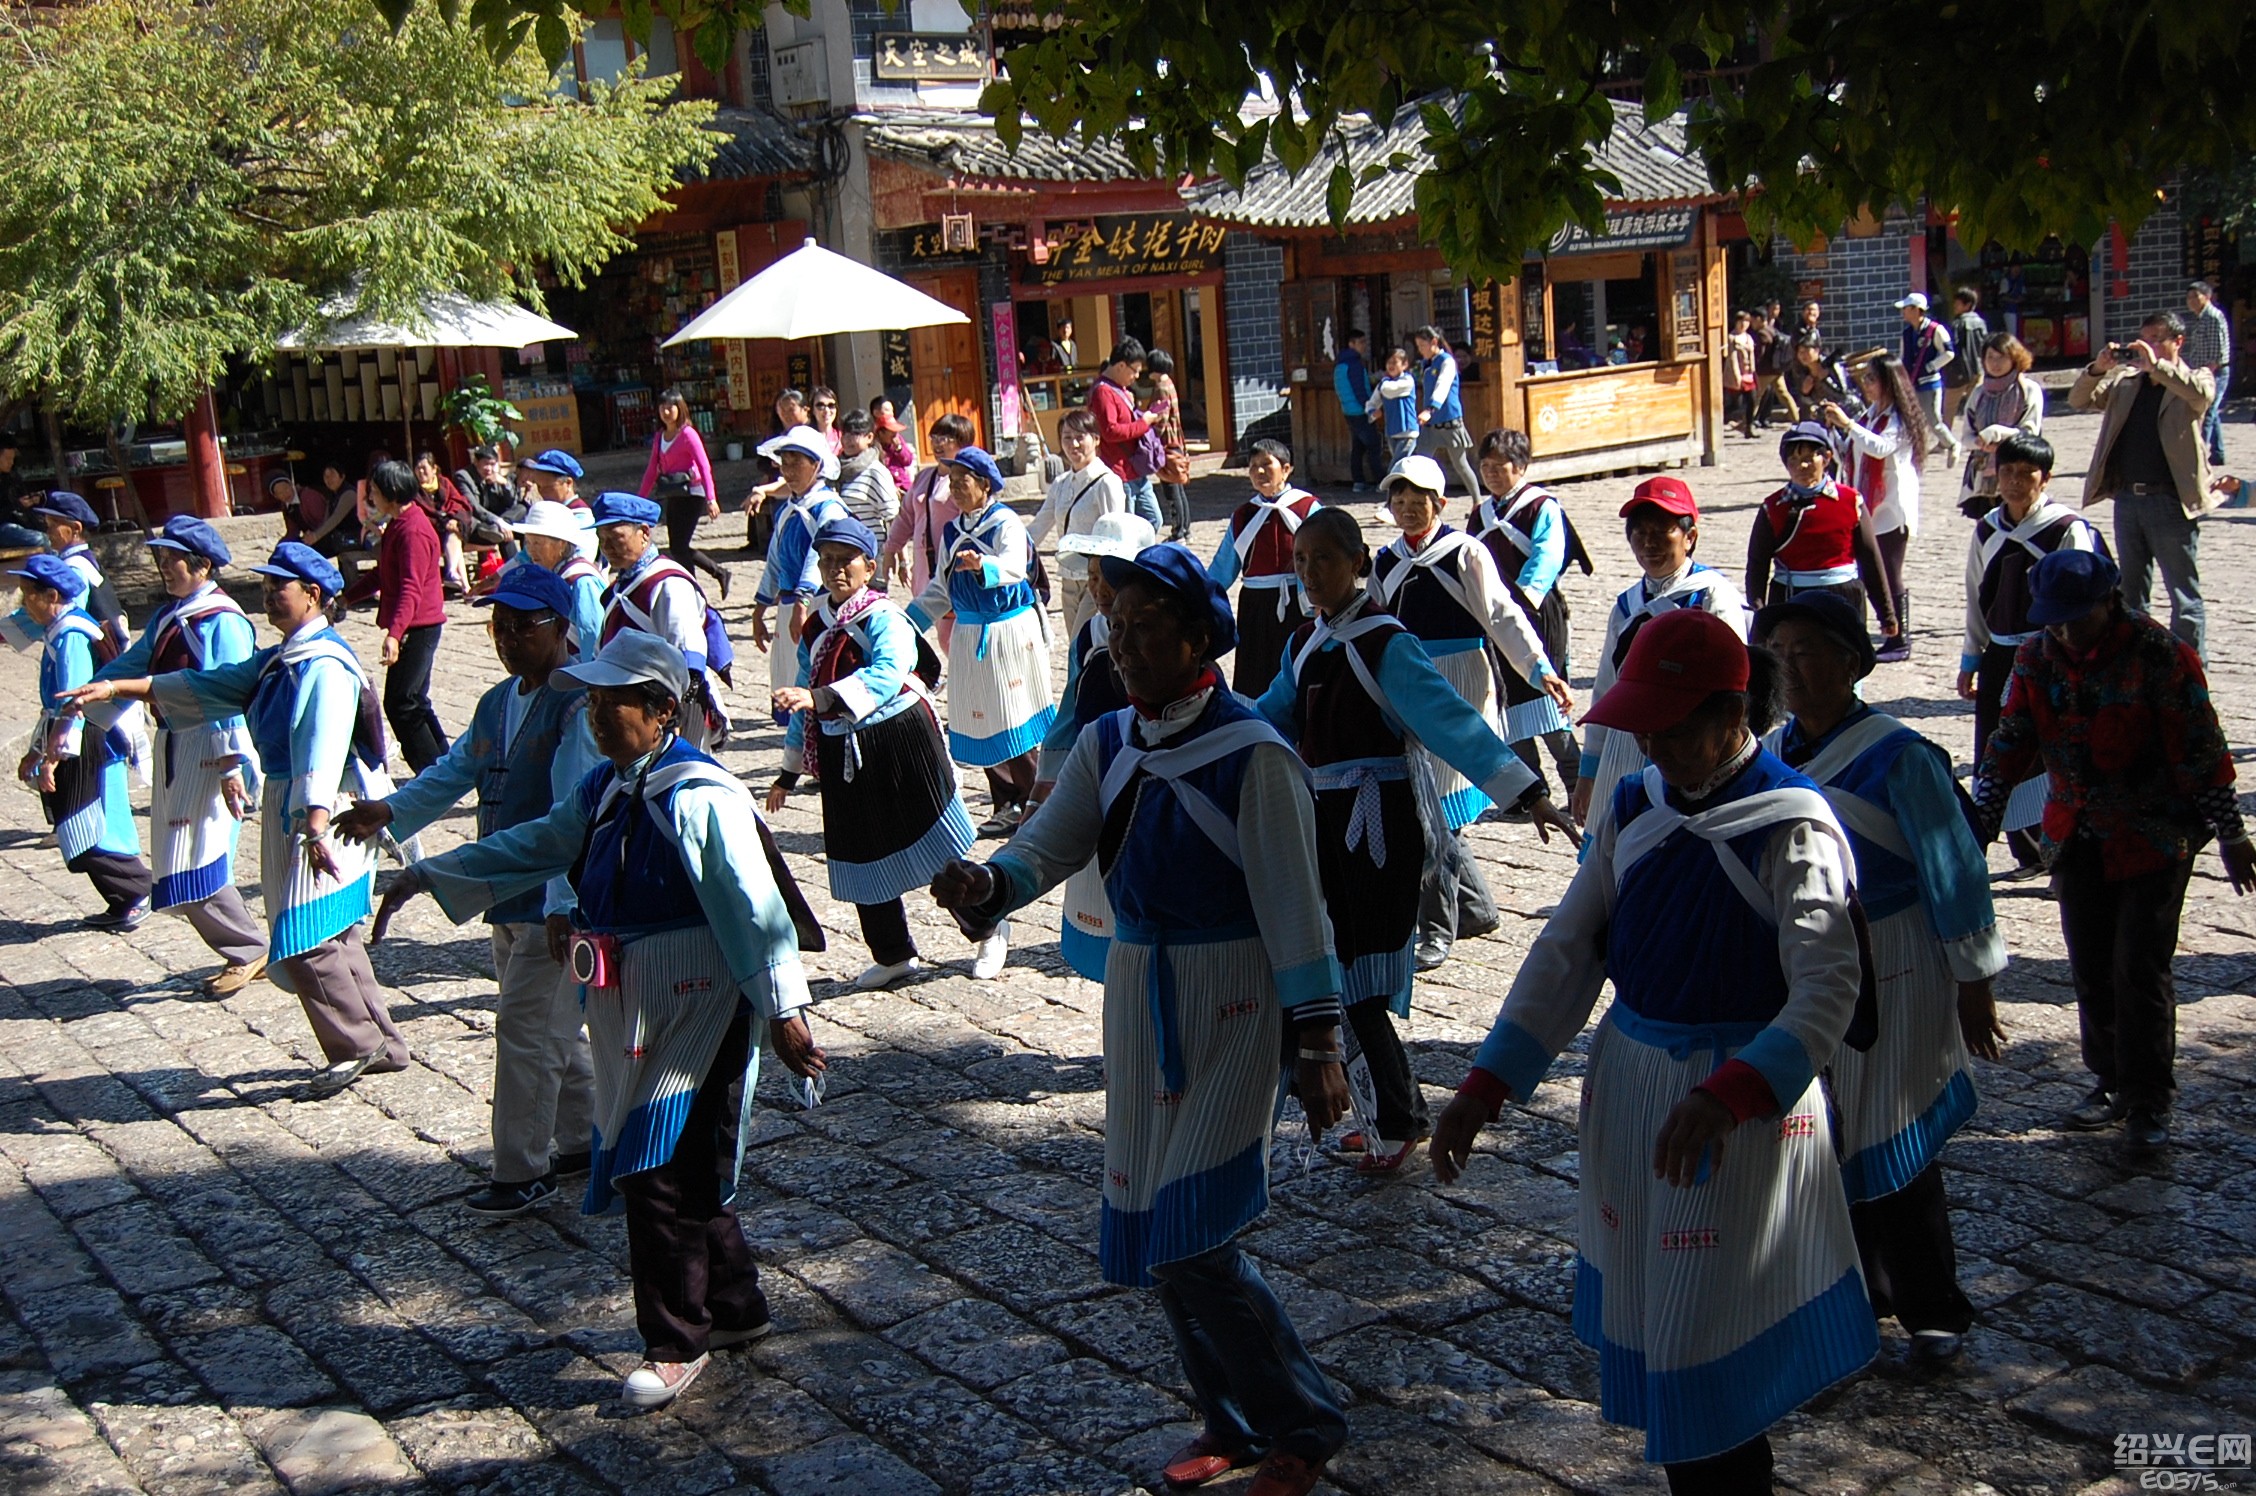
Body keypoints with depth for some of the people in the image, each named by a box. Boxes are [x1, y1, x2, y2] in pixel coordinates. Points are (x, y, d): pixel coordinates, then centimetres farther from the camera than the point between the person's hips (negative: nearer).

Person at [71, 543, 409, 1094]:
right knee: (331, 936, 13)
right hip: (287, 808, 10)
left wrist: (316, 826, -34)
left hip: (321, 814, -10)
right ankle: (381, 1044, 20)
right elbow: (208, 687, 19)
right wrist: (117, 688, 15)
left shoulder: (324, 665, -16)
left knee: (305, 940, -7)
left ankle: (358, 1046, 4)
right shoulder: (278, 661, 15)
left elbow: (323, 752, -26)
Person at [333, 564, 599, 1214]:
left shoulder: (579, 704, -18)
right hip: (509, 896, 9)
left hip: (555, 902, -9)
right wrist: (389, 810, -1)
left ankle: (523, 1173, 5)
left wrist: (564, 904, -28)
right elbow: (454, 772, 16)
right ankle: (581, 1138, 33)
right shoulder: (498, 702, 11)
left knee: (525, 1026, -6)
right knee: (554, 1025, 18)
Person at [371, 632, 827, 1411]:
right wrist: (428, 874, 16)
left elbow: (753, 909, -21)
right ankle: (735, 1308, 34)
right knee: (687, 1171, 17)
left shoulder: (698, 798, -20)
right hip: (626, 1017, 9)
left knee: (660, 1176, -3)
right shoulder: (604, 789, 7)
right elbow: (534, 846, 19)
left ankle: (679, 1341, 14)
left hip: (692, 1018, -9)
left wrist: (783, 1011, -21)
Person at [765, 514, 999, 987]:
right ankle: (893, 956, 27)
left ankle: (989, 932, 22)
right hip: (843, 755, 6)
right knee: (861, 861, 10)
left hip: (899, 742, -6)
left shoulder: (883, 617, -12)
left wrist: (819, 698, -43)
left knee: (938, 848, 1)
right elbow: (804, 704, 18)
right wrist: (791, 772, 20)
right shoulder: (815, 628, 10)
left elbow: (887, 675, -32)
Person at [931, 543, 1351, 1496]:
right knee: (1157, 1238, 14)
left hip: (1226, 1006, -7)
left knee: (1190, 1244, -10)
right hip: (1137, 997, 7)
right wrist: (986, 884, -28)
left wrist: (1316, 1044, -14)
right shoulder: (1107, 745, 5)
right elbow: (1048, 845, -6)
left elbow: (1293, 907, -14)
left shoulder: (1252, 755, -15)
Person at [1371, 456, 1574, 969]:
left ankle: (1437, 930, 1)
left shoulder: (1465, 553, -6)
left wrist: (1540, 669, -20)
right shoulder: (1385, 563, 11)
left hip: (1459, 692, -6)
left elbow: (1503, 617, -11)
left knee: (1441, 809, -8)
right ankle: (1476, 908, 27)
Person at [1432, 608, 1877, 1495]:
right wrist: (1485, 1086, -2)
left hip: (1746, 1095, -6)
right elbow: (1569, 949, 6)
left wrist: (1725, 1097, -37)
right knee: (1643, 1309, 15)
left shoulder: (1790, 825, -14)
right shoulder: (1632, 808, 4)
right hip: (1629, 1086, 6)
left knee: (1713, 1335, -2)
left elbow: (1828, 988, -22)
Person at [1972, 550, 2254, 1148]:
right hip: (2078, 839, 5)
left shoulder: (2159, 656, -16)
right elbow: (2009, 746, 4)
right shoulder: (2036, 659, -1)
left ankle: (2149, 1098, 8)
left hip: (2155, 838, -5)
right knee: (2091, 967, 9)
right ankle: (2111, 1081, 25)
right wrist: (1980, 826, -1)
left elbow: (2201, 751, -12)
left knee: (2140, 967, -5)